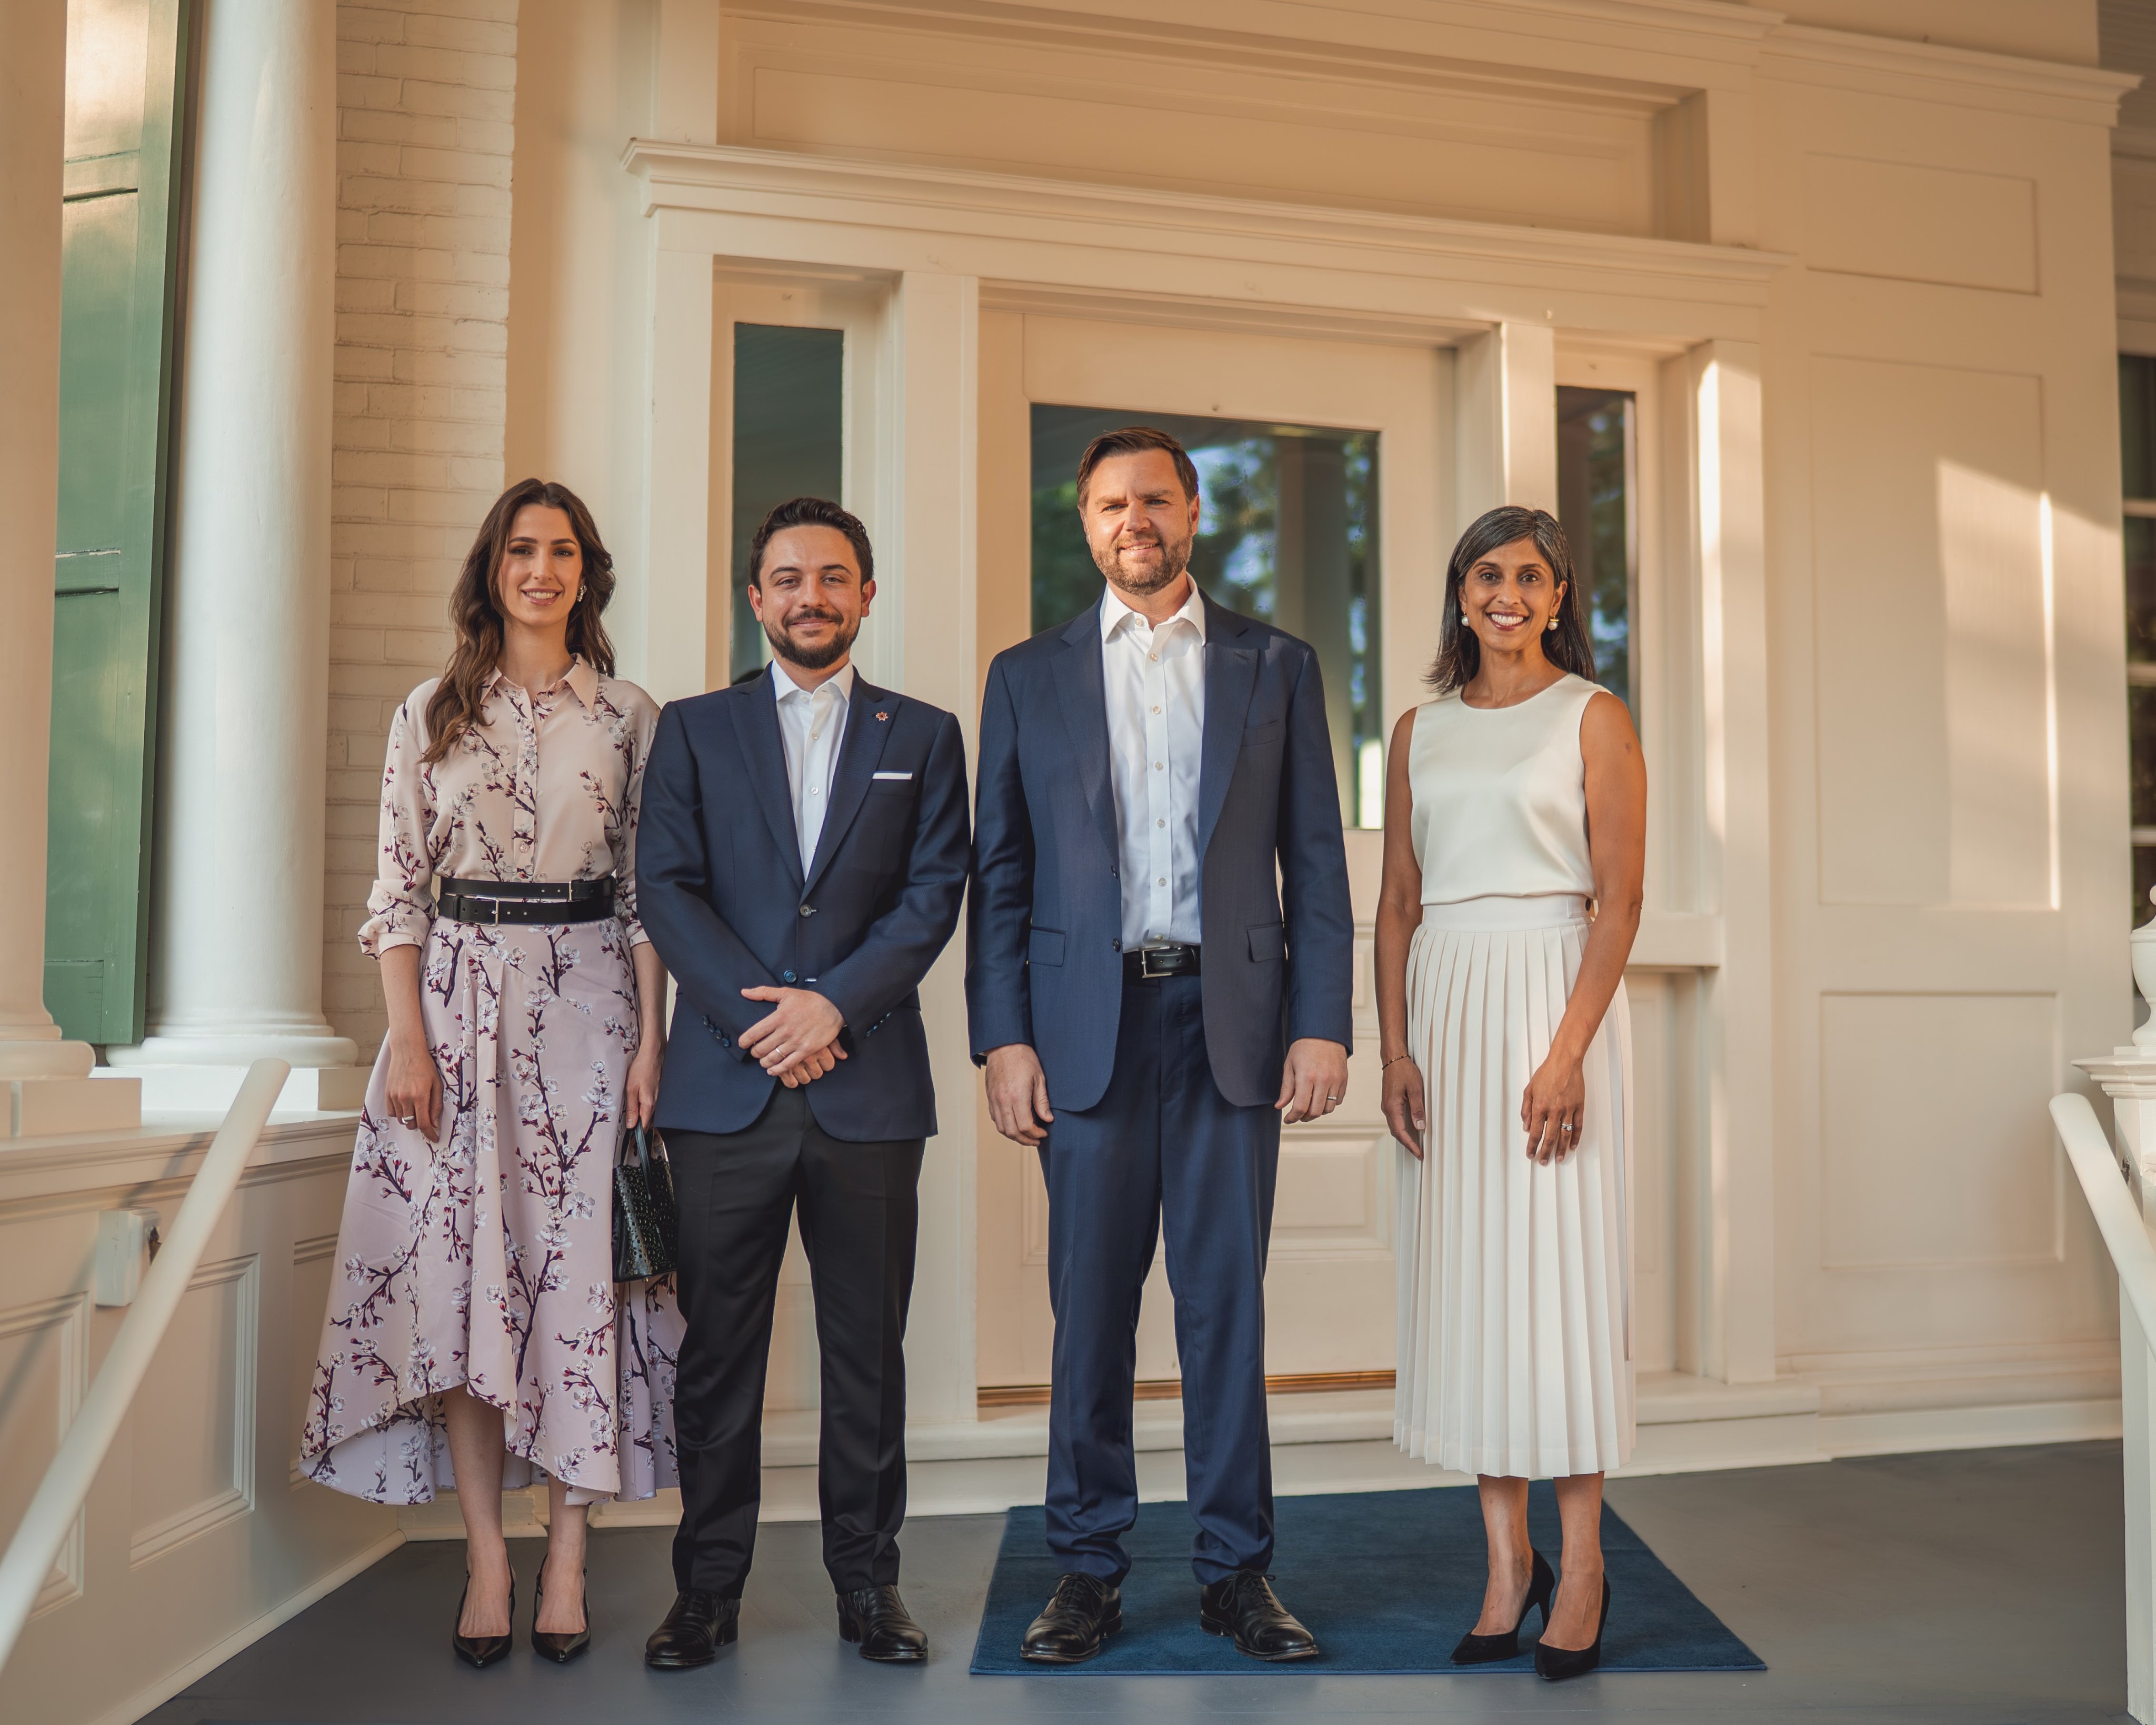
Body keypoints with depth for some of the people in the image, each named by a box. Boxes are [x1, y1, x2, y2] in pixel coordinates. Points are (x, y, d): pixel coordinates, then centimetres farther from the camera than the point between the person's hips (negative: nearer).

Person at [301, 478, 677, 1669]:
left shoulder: (631, 717, 7)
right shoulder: (430, 715, 9)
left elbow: (651, 891, 5)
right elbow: (397, 889, 6)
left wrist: (651, 1037, -3)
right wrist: (406, 1037, -4)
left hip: (586, 998, -1)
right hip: (459, 997, 1)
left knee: (577, 1257, -2)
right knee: (461, 1261, -1)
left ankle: (566, 1559, 8)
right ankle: (486, 1561, 7)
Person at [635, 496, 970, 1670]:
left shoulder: (923, 736, 12)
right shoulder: (695, 730, 11)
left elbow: (935, 891, 1)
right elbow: (666, 887, 2)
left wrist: (836, 1003, -12)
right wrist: (758, 1012, -11)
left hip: (868, 1082, 0)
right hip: (724, 1084, 0)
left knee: (867, 1346, 6)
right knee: (717, 1346, 5)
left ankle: (867, 1581, 18)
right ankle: (708, 1588, 17)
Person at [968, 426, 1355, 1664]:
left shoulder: (1276, 666, 10)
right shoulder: (1029, 676, 10)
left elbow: (1316, 861, 6)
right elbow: (1000, 874, 7)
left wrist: (1322, 1024, -3)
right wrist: (1003, 1037, -2)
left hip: (1233, 1020, 0)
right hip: (1088, 1022, 0)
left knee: (1228, 1302, 4)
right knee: (1091, 1306, 5)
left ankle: (1237, 1571, 16)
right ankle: (1090, 1570, 17)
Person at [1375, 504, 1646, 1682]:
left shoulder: (1593, 718, 2)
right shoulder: (1420, 732, 14)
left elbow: (1619, 898, -6)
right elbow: (1396, 902, 12)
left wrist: (1569, 1051, -16)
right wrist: (1394, 1047, 0)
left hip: (1553, 995, -4)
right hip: (1445, 1003, 4)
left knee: (1561, 1265, -4)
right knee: (1463, 1268, 4)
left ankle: (1582, 1566, 7)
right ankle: (1506, 1558, 15)